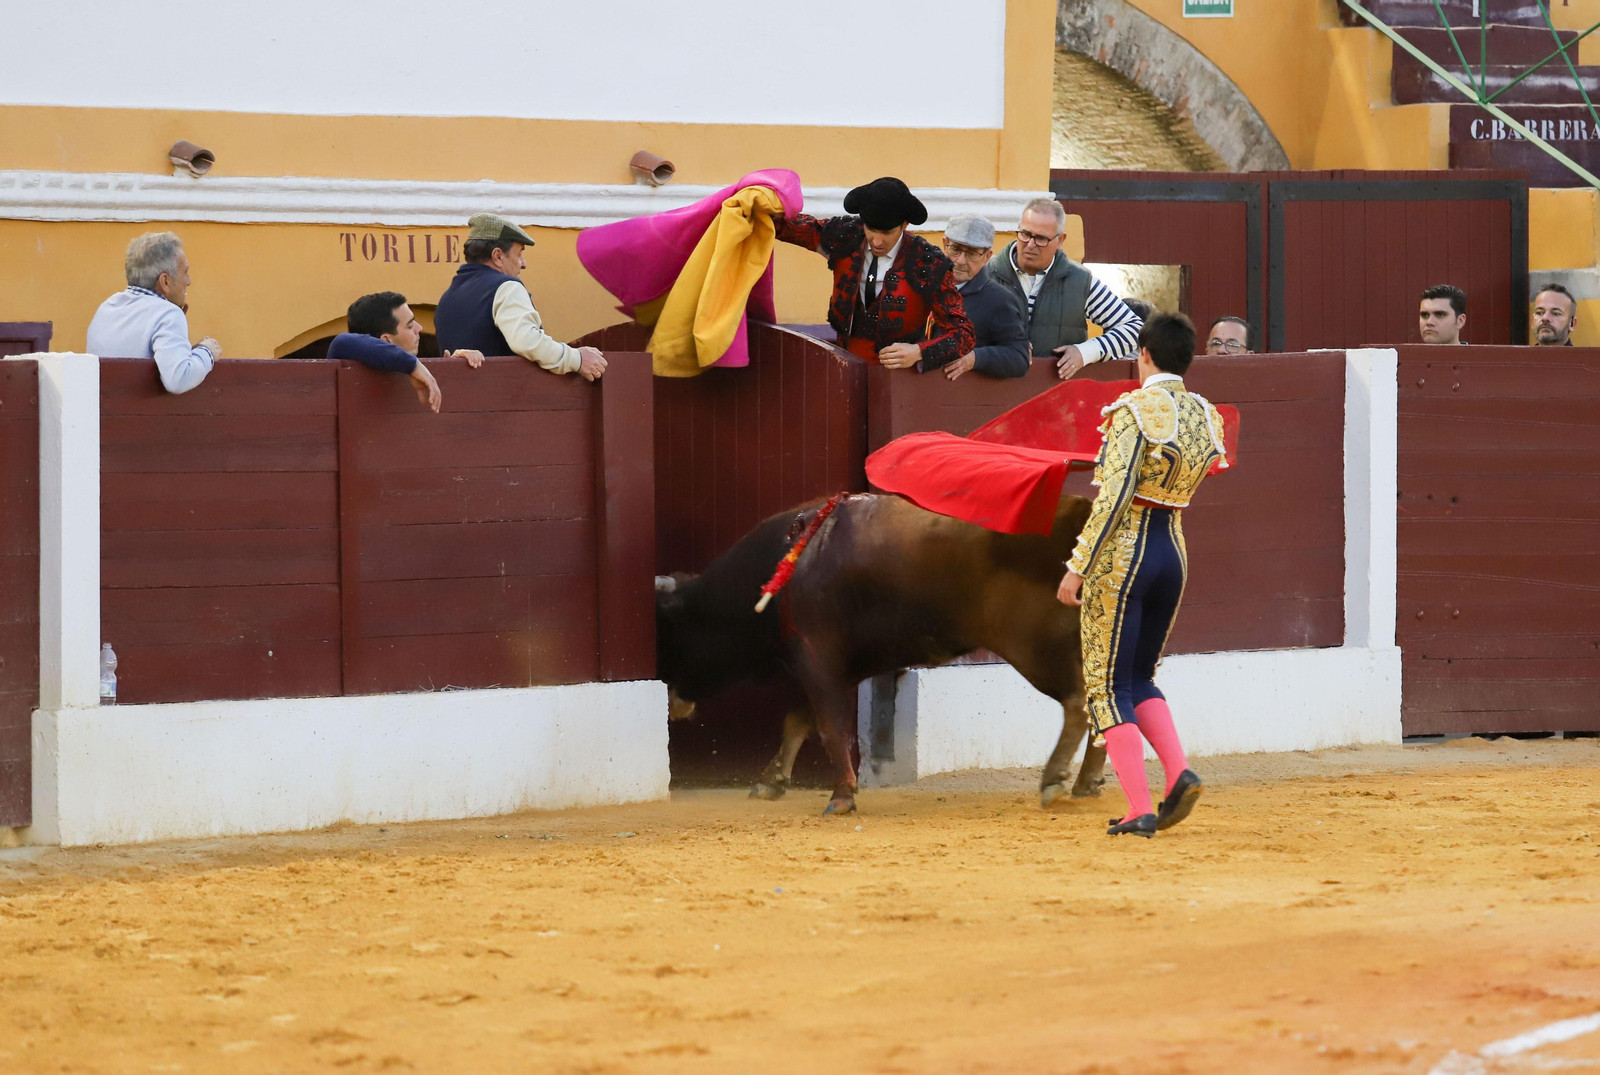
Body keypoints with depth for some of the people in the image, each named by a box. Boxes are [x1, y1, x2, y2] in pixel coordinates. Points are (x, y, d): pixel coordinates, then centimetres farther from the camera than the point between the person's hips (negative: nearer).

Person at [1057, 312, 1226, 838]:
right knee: (1139, 678, 20)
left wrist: (1077, 568, -16)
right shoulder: (1207, 418, 6)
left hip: (1122, 553, -7)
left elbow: (1113, 497, -20)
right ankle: (1179, 771, -3)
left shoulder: (1135, 411, -14)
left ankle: (1139, 809, -6)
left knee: (1108, 687, 1)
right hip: (1174, 551, 7)